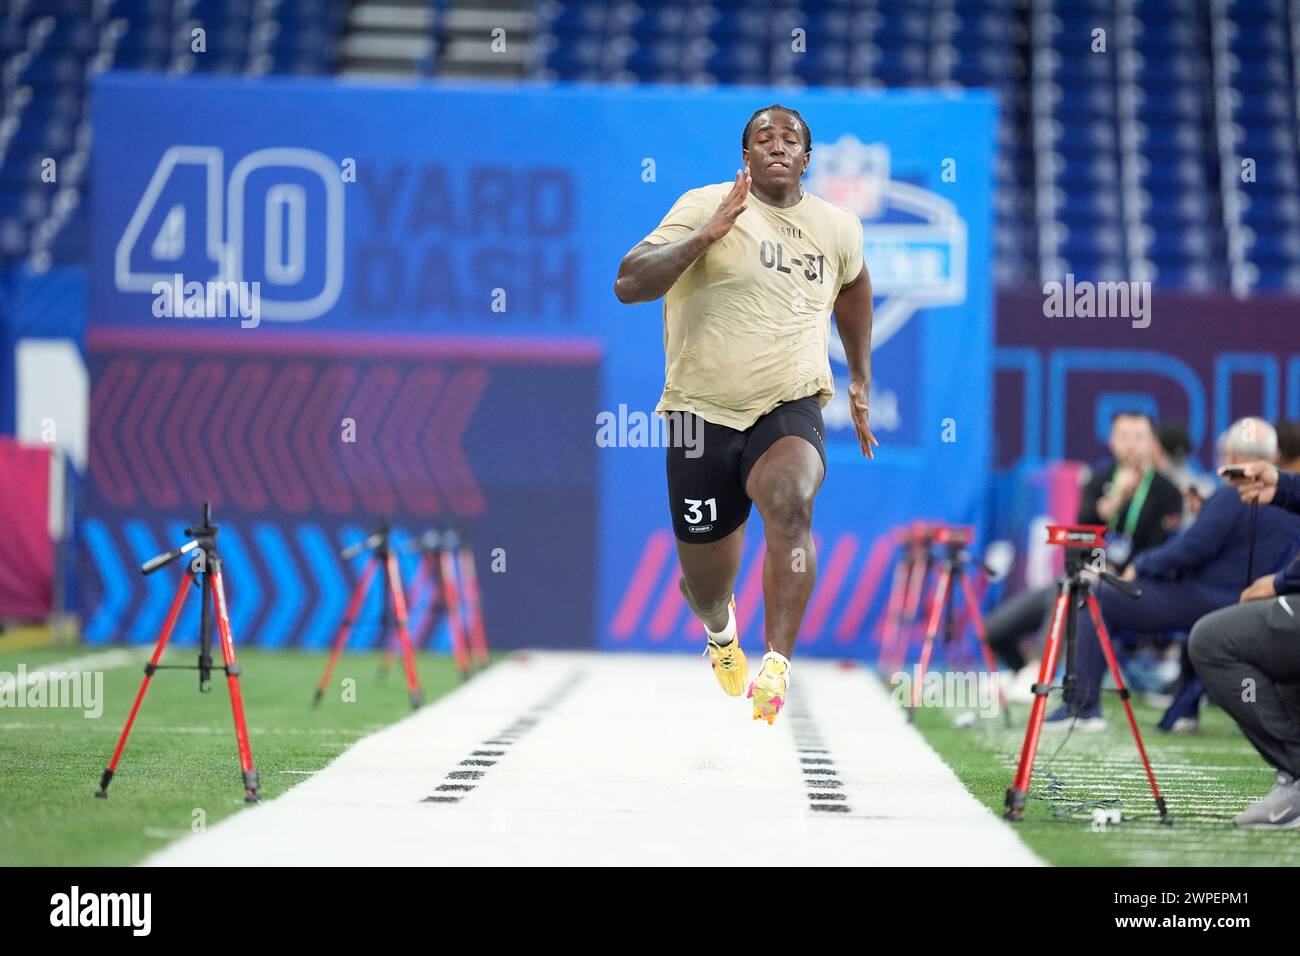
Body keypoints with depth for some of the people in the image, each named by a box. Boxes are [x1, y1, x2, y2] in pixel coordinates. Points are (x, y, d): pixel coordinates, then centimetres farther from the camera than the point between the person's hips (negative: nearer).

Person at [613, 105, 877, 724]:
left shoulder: (838, 229, 8)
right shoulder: (706, 206, -6)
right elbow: (627, 285, -16)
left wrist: (861, 379, 35)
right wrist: (706, 235, -27)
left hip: (790, 411, 1)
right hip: (702, 412, -1)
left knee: (789, 499, -35)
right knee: (705, 586, 8)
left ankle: (777, 664, -37)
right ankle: (719, 628, 47)